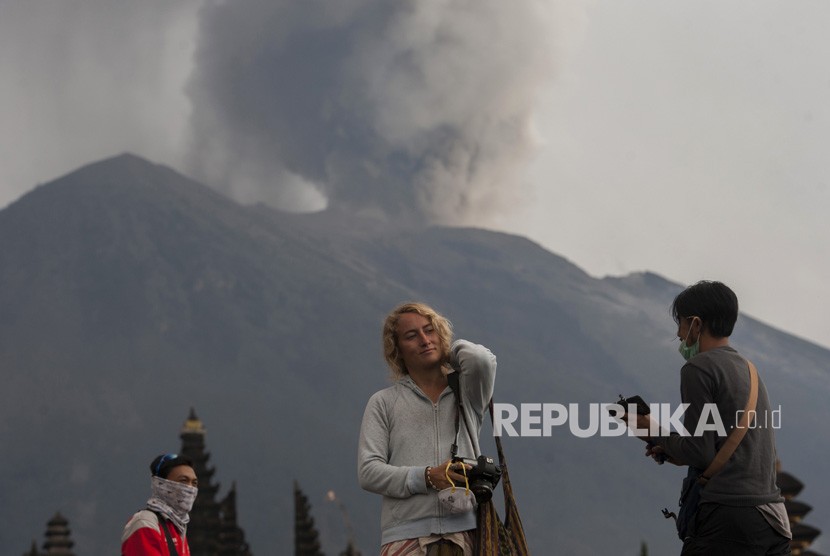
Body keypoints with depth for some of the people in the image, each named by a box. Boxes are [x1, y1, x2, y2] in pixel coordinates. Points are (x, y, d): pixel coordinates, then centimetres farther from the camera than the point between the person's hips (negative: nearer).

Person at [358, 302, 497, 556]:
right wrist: (426, 478, -8)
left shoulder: (466, 394, 18)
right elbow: (368, 471, 6)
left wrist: (455, 349, 17)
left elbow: (481, 360, -6)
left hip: (466, 532, 1)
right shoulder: (384, 403, 16)